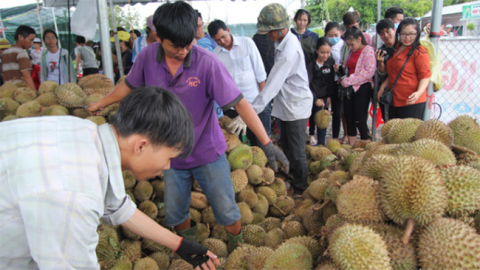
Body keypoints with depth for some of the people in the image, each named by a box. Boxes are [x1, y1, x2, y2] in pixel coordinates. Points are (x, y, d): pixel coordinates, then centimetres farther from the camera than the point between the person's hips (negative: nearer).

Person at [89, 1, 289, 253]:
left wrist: (267, 144, -29)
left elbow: (239, 102, -23)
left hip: (208, 153, -3)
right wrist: (99, 104, 20)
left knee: (226, 211, 8)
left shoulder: (207, 63, -23)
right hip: (172, 154, 4)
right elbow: (129, 85, 8)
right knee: (175, 214, 18)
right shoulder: (147, 57, -12)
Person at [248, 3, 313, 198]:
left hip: (296, 105, -9)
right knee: (285, 145, 22)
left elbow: (272, 85, -33)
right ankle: (292, 175, 42)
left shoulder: (290, 52, -28)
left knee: (296, 151, 3)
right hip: (286, 103, 9)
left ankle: (300, 189, 22)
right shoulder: (283, 41, 1)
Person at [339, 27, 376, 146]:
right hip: (349, 89, 7)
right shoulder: (351, 52, 15)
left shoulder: (368, 50, -8)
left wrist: (348, 81, -19)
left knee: (360, 121, -5)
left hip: (362, 88, -7)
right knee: (349, 120, 8)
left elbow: (369, 72, -18)